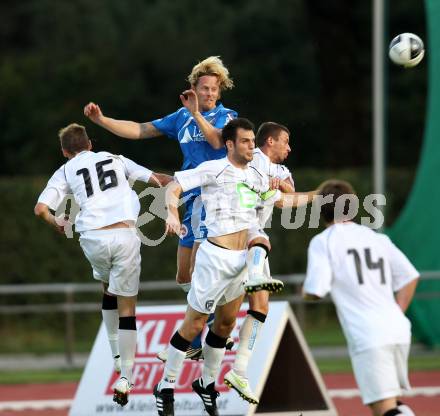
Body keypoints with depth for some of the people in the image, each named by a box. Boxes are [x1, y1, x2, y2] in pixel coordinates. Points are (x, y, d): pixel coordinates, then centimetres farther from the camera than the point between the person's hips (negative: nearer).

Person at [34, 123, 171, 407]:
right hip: (125, 233, 0)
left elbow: (41, 209, 6)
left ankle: (118, 356, 27)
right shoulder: (115, 160, 19)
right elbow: (156, 179, 21)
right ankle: (125, 377, -2)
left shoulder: (65, 171, 15)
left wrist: (56, 223, 27)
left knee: (109, 290, 30)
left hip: (93, 238, 0)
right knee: (126, 307, 4)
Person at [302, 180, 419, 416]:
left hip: (367, 337, -5)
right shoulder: (377, 238, 17)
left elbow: (315, 292, -6)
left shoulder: (322, 242, 2)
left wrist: (305, 290, 17)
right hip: (398, 330, 5)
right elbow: (410, 277, 13)